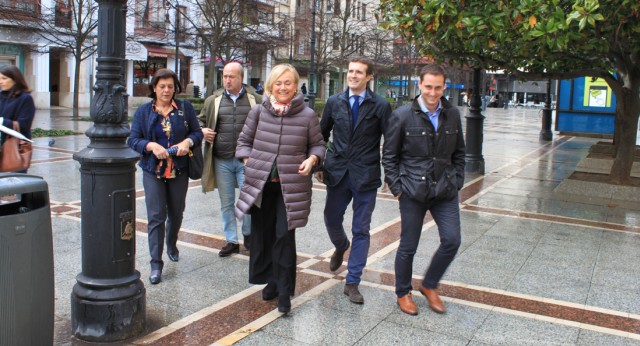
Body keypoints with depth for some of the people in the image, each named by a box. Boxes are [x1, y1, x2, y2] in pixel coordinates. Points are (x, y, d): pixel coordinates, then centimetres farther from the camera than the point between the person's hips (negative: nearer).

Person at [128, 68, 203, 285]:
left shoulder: (185, 108, 4)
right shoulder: (143, 111, 3)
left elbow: (197, 132, 6)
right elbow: (133, 139, -2)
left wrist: (188, 141, -16)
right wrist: (151, 145, -21)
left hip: (179, 170, 2)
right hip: (153, 171, -1)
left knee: (176, 213, 16)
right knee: (156, 217, -5)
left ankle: (171, 245, 44)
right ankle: (156, 264, 0)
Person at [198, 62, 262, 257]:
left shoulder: (256, 100, 3)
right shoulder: (213, 101, 9)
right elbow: (200, 121, 20)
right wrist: (203, 131, -2)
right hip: (222, 161, 3)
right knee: (226, 203, 10)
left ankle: (248, 234, 24)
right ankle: (231, 241, 23)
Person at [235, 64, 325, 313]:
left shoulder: (307, 115, -4)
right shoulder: (258, 112, 0)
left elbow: (317, 144, 8)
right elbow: (244, 141, 12)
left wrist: (312, 159, -12)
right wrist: (248, 162, -2)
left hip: (291, 186, -3)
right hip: (260, 183, 3)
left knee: (284, 236, -7)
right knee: (262, 233, 12)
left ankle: (284, 291, 6)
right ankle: (271, 280, 32)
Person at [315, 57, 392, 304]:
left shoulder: (380, 106, -5)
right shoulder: (334, 102, 4)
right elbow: (322, 134, 14)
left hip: (366, 175, -3)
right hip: (337, 173, 3)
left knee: (361, 230, 4)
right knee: (331, 220, 13)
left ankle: (352, 282, 15)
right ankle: (341, 247, 49)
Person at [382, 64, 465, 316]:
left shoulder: (452, 114, 5)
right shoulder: (402, 116, -7)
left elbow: (458, 153, 16)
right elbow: (389, 156, -1)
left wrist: (456, 181, 7)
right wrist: (397, 188, -6)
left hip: (445, 191, 4)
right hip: (413, 191, -3)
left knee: (452, 241, 0)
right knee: (408, 246, 6)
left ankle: (429, 286, 24)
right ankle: (403, 293, 27)